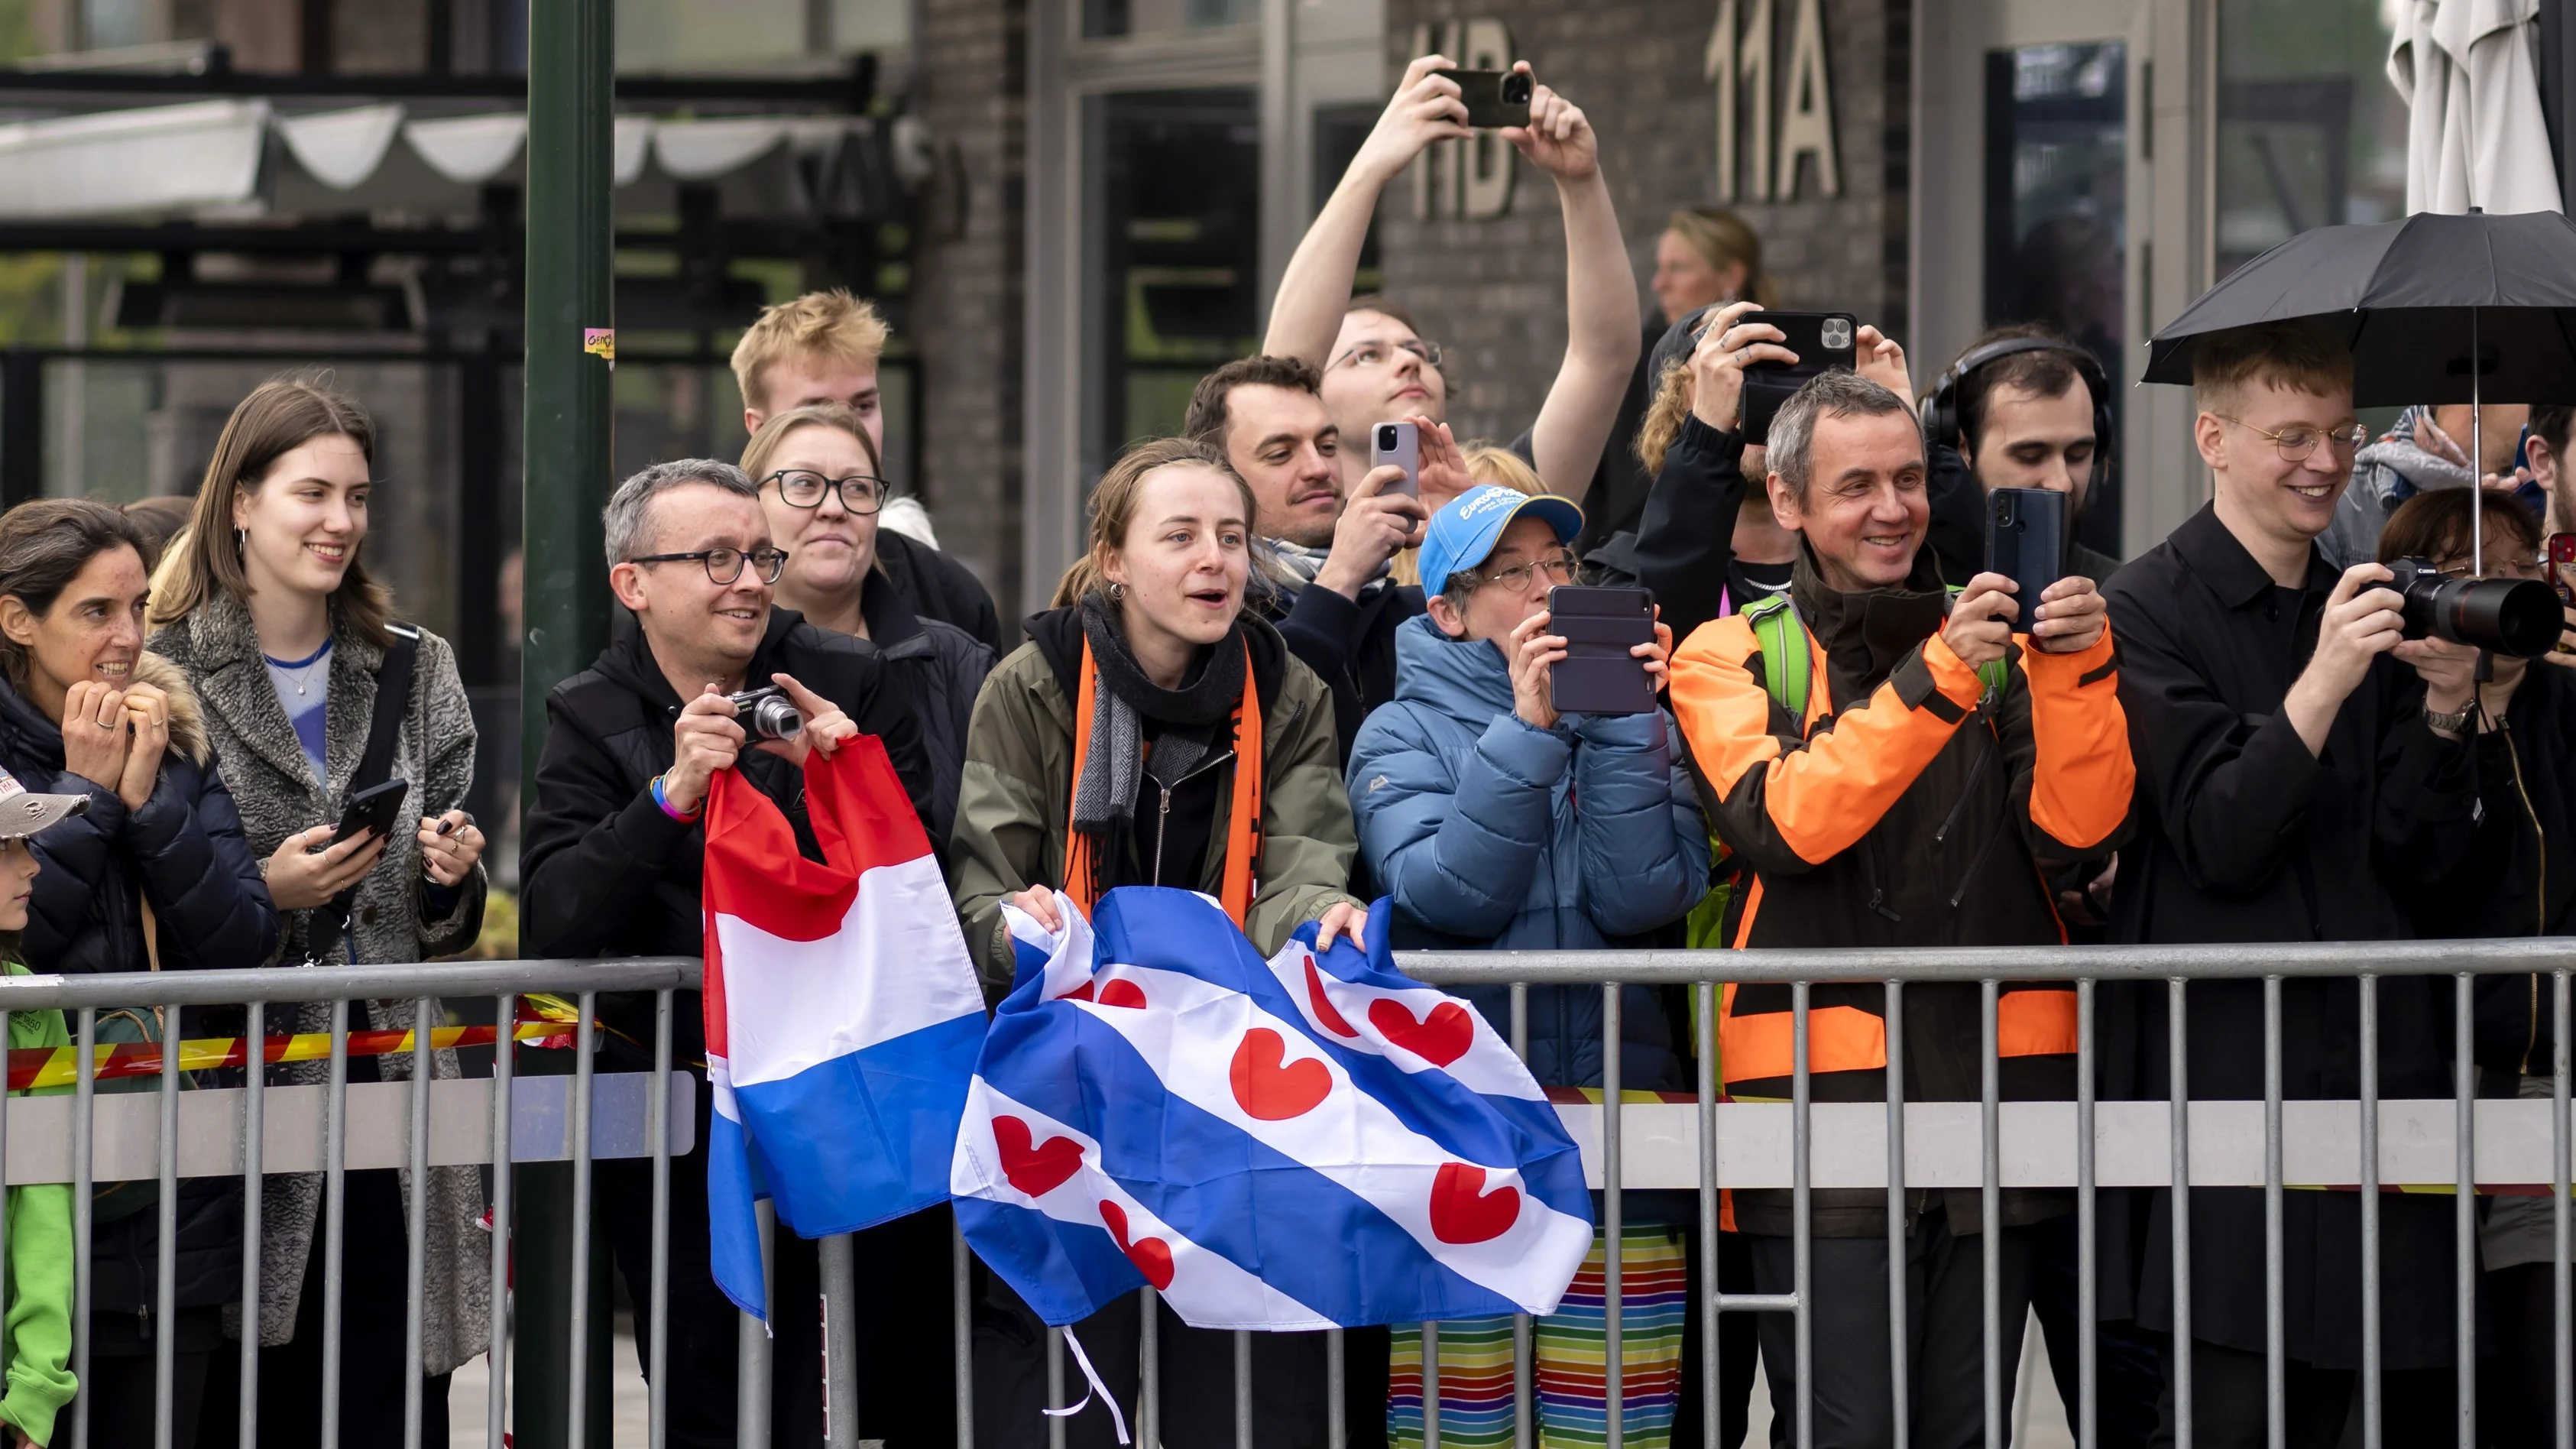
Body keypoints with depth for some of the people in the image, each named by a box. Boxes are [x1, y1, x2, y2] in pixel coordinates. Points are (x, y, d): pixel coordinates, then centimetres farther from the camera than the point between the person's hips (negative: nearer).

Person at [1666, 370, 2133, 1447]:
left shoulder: (2001, 643, 13)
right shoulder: (1735, 659, 5)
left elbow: (2078, 828, 0)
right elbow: (1783, 824, -14)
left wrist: (2077, 672, -17)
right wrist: (1934, 679, -22)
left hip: (1995, 1083, 3)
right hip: (1823, 1098, -3)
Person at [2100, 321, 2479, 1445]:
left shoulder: (2365, 610, 15)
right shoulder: (2150, 610, -4)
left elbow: (2416, 854, 8)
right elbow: (2218, 842, -13)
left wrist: (2440, 710, -8)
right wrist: (2322, 687, -23)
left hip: (2375, 1053, 6)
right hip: (2229, 1069, -6)